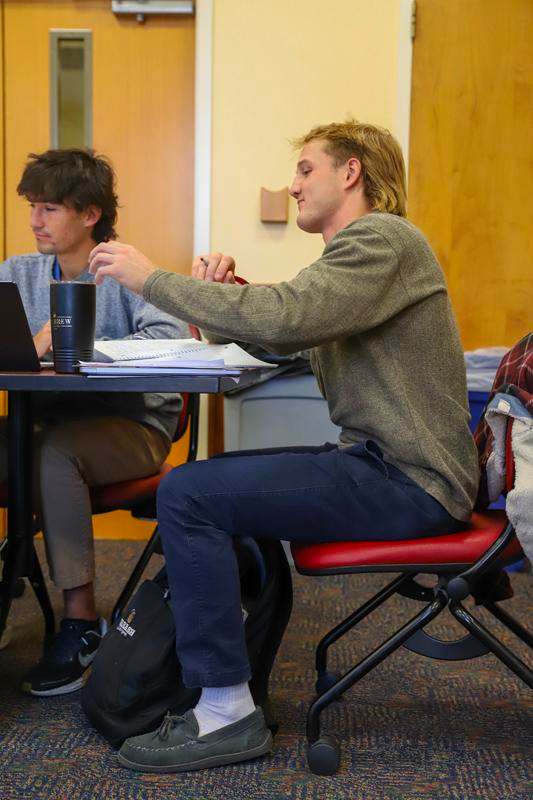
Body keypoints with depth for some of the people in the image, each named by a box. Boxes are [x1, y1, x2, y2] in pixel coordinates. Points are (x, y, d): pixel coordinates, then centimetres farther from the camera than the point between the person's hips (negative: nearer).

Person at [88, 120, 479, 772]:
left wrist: (152, 279, -19)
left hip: (409, 482, -10)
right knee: (211, 477, 19)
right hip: (379, 459, 10)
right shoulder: (354, 252, 21)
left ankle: (227, 712, -10)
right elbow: (279, 336, 19)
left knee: (187, 494, -18)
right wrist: (222, 296, -1)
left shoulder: (383, 238, -12)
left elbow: (282, 318, -27)